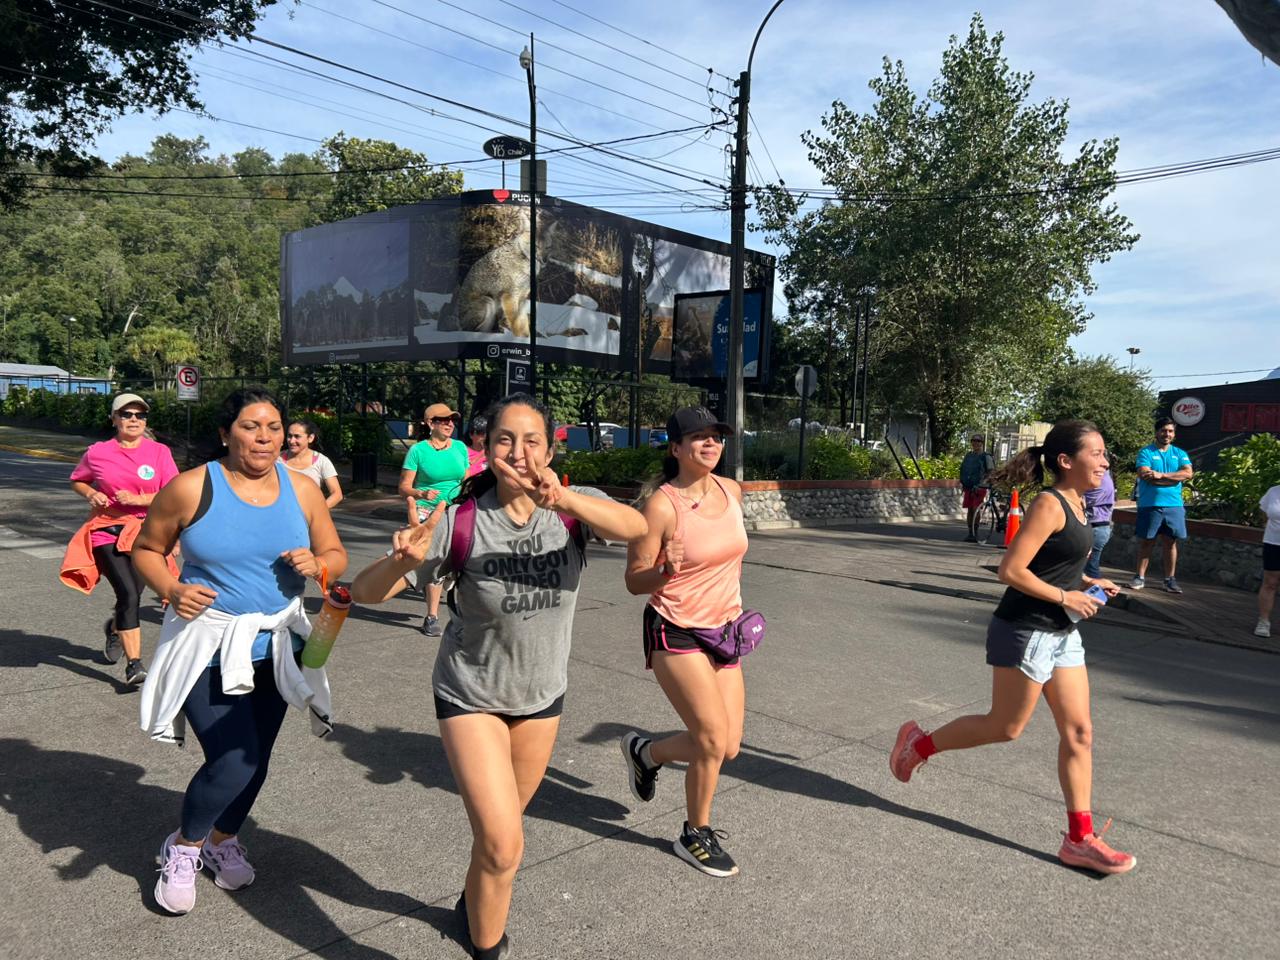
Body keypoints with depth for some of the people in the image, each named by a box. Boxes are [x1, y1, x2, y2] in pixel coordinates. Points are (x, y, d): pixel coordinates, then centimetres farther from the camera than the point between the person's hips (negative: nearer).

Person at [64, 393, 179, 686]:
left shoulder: (159, 452, -5)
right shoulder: (97, 453, -2)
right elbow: (77, 480, 17)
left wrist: (138, 499, -19)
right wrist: (91, 494, -4)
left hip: (145, 534, 1)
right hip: (108, 533, -1)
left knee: (131, 596, 12)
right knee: (129, 595, -16)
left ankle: (114, 627, 49)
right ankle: (134, 664, -8)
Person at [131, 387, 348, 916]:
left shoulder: (302, 489, -2)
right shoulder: (192, 488, -11)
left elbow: (336, 556, 7)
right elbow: (146, 549, 2)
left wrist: (316, 564, -15)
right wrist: (172, 590, -16)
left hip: (274, 647, 4)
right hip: (208, 648, -4)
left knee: (255, 760, 14)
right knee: (233, 762, -11)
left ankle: (223, 840, 44)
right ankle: (183, 846, 21)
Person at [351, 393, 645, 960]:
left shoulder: (573, 506, -17)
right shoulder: (459, 520, -21)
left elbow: (635, 527, -38)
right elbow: (366, 592, -21)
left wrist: (564, 498, -54)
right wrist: (405, 559, -43)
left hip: (542, 694, 3)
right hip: (471, 694, -3)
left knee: (501, 826, 24)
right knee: (501, 845, -11)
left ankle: (475, 903, 55)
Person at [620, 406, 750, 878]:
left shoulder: (731, 490, 1)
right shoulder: (662, 505, -18)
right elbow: (634, 581, -13)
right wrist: (666, 571, -33)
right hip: (676, 633, -7)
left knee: (728, 746, 7)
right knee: (713, 739, -8)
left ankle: (646, 752, 34)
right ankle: (695, 836, 18)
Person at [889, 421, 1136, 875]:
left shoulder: (1075, 504, 10)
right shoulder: (1049, 505, -18)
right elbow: (1011, 569, -22)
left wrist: (1085, 582, 7)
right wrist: (1065, 597, -18)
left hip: (1062, 634, 9)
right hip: (1026, 631, -9)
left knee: (1079, 732, 8)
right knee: (1005, 727, 4)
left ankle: (1079, 839, 17)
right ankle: (919, 743, 25)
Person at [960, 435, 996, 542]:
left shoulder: (986, 457, -2)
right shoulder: (968, 455, 16)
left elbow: (991, 472, -6)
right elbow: (963, 469, 25)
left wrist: (983, 481, -18)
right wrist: (962, 480, 11)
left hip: (979, 488, -6)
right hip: (968, 487, 6)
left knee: (975, 509, -12)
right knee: (969, 509, 6)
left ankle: (975, 534, -10)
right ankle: (970, 533, 11)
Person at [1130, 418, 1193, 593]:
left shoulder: (1180, 454, 10)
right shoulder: (1146, 452, 0)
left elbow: (1188, 473, -6)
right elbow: (1145, 475, -15)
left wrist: (1161, 475, -16)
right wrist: (1174, 478, -11)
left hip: (1174, 505, 3)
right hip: (1149, 505, -3)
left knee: (1171, 542, 7)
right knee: (1146, 541, 4)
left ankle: (1170, 579, 14)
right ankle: (1140, 577, 10)